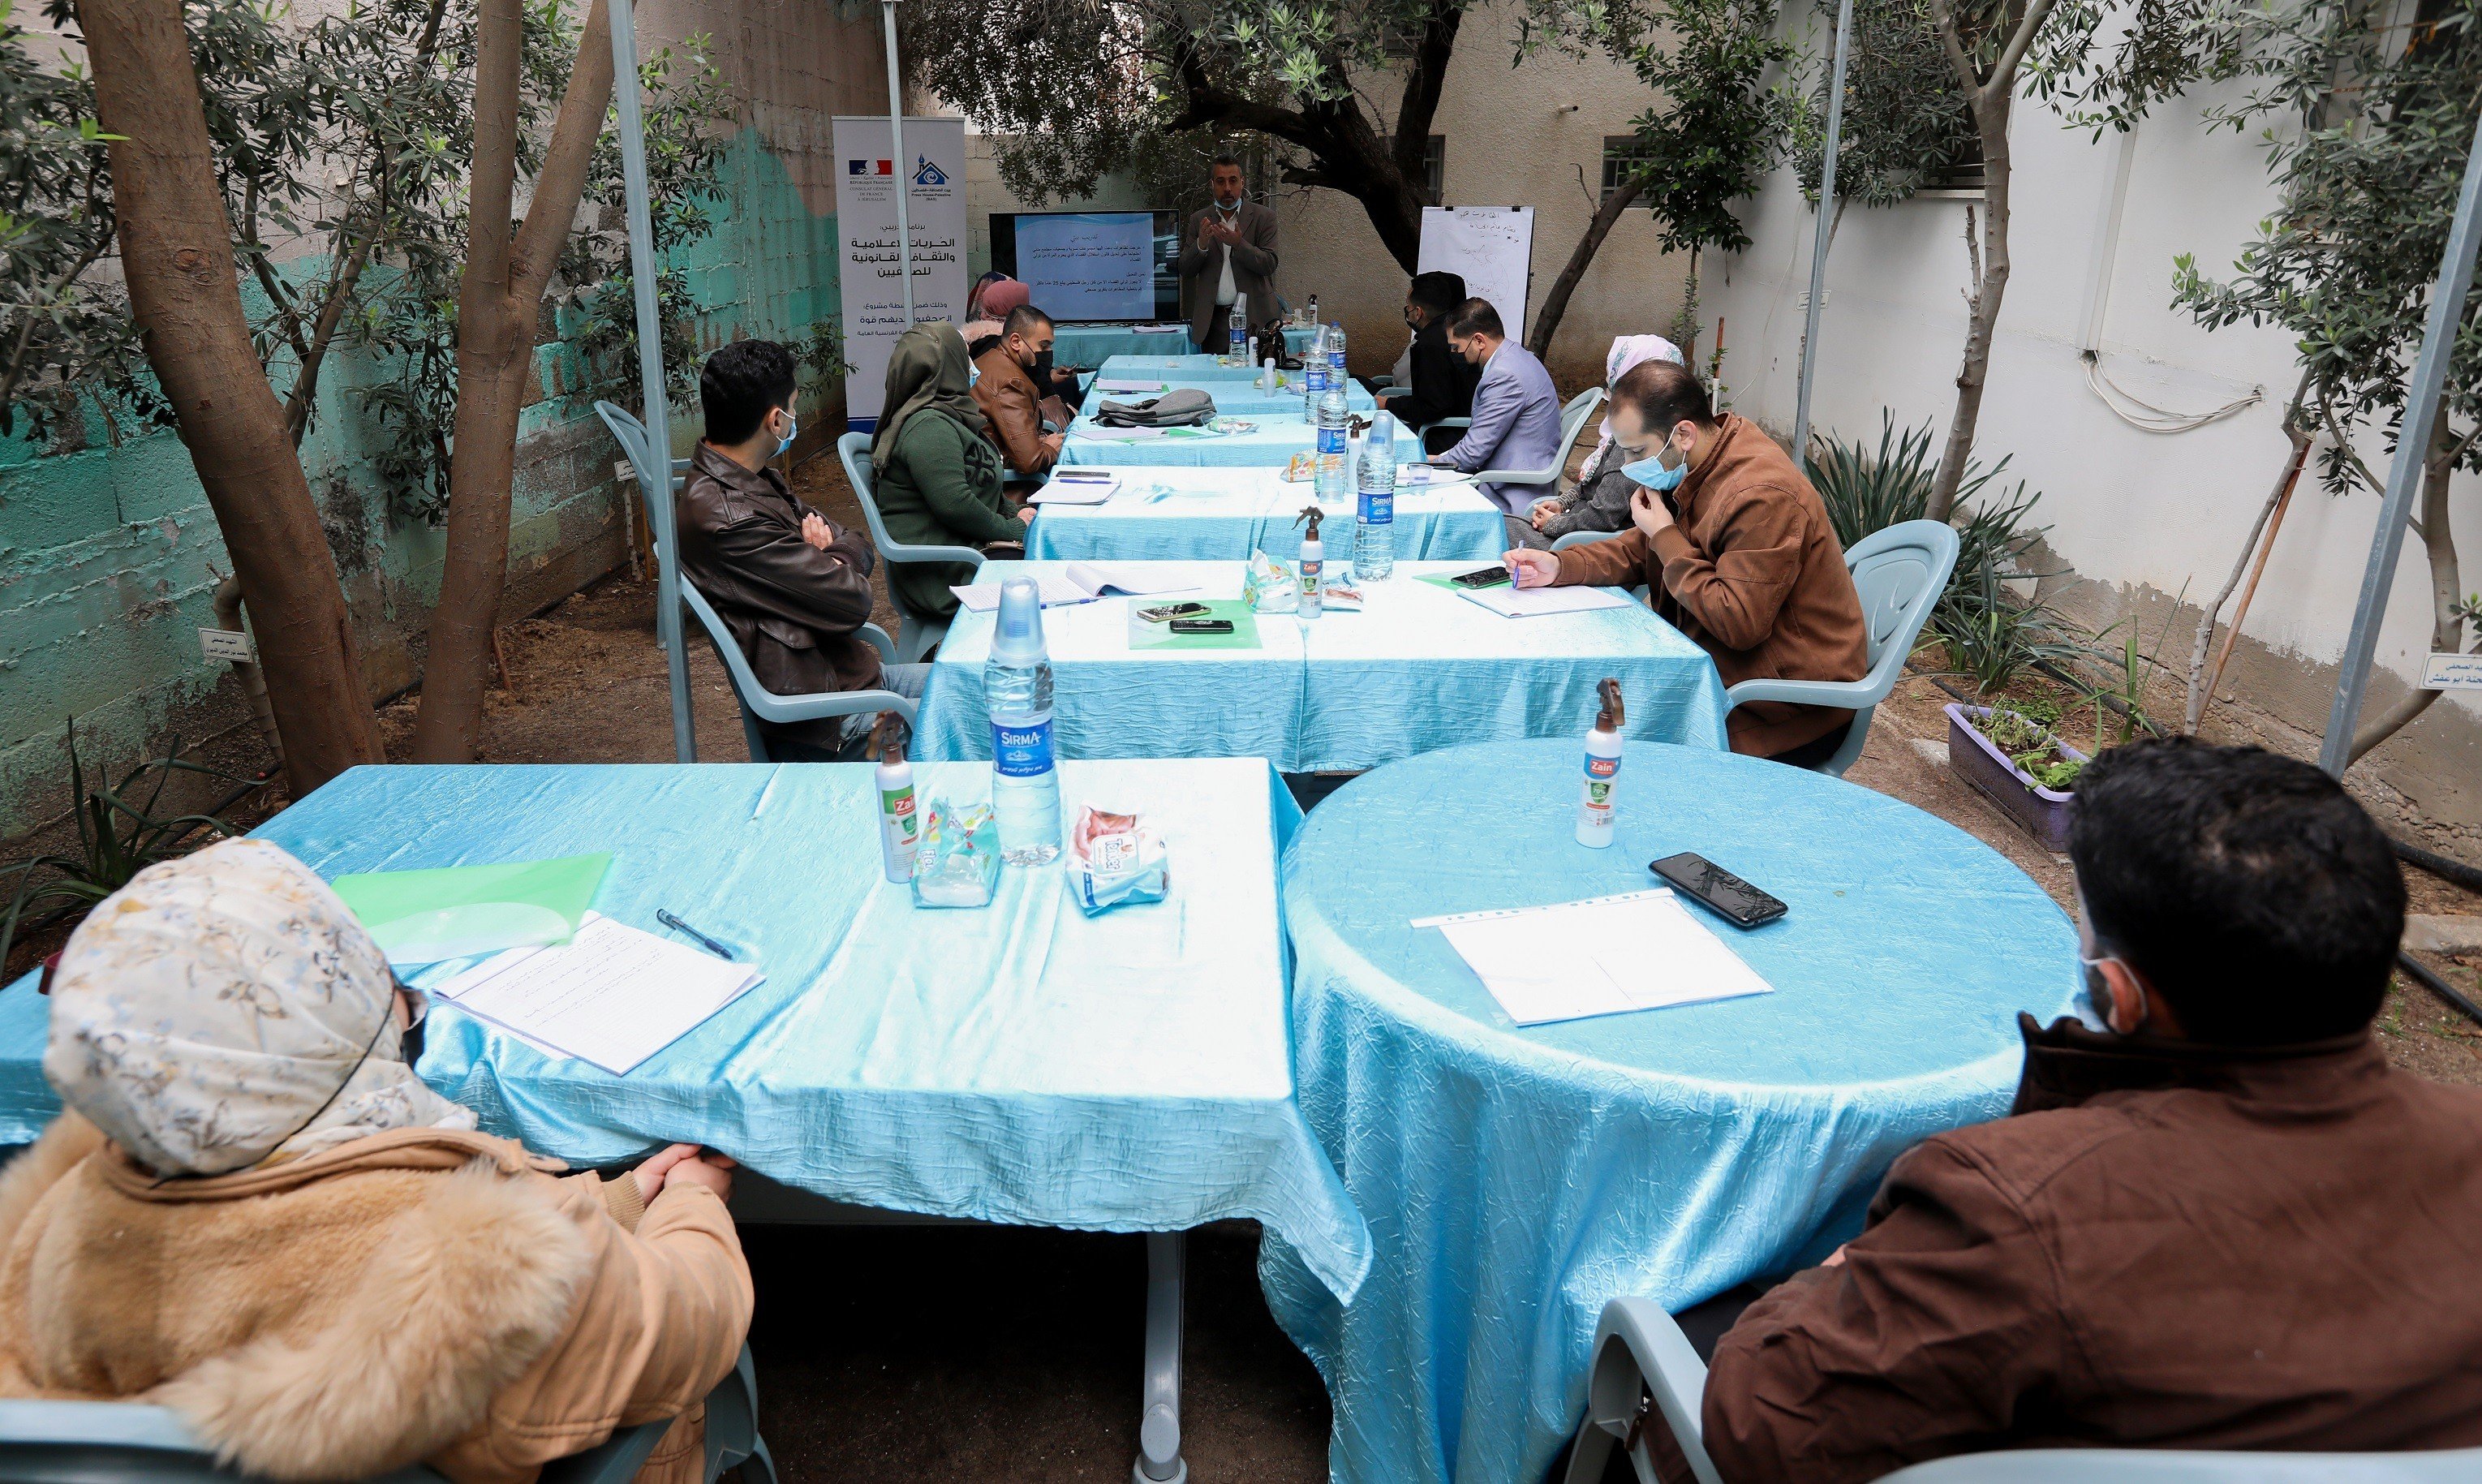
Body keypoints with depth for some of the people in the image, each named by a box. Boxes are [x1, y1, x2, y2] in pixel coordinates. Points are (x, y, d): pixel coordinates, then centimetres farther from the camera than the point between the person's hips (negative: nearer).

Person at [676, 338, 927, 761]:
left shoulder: (754, 481, 9)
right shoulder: (727, 517, -24)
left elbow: (863, 550, 12)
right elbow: (852, 601, -23)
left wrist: (833, 553, -11)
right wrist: (831, 557, -1)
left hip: (848, 674, 10)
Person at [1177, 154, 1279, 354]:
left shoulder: (1263, 217, 5)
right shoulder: (1199, 220, 12)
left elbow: (1269, 265, -4)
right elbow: (1185, 270, 7)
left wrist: (1239, 244, -19)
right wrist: (1201, 245, -13)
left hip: (1253, 317, -2)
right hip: (1213, 320, 2)